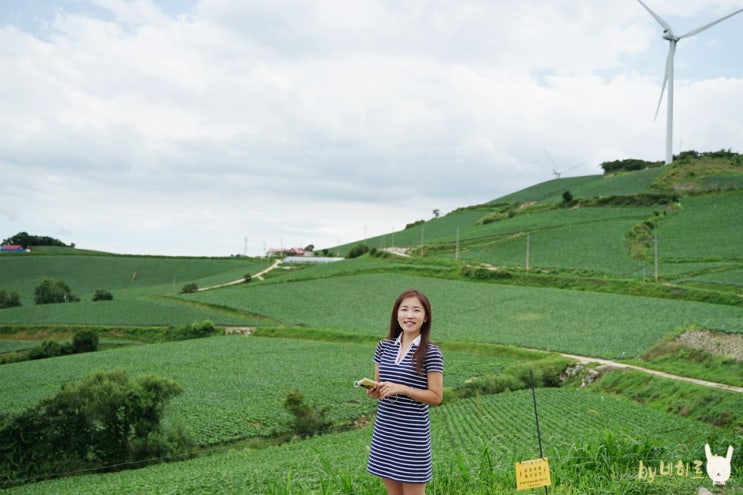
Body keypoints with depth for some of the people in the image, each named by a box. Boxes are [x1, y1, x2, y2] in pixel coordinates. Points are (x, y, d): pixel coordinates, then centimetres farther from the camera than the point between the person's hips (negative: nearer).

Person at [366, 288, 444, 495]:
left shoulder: (431, 353, -10)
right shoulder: (384, 347, 5)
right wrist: (374, 391, -10)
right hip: (384, 429, 5)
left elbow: (436, 397, -9)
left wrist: (402, 389, -20)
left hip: (412, 431, -5)